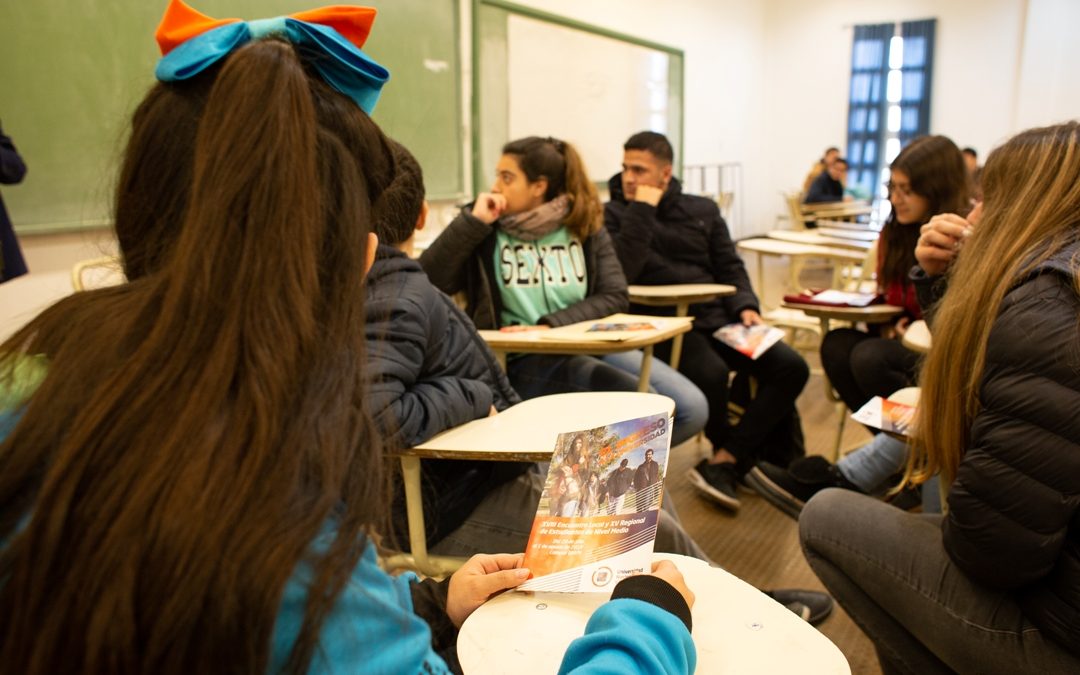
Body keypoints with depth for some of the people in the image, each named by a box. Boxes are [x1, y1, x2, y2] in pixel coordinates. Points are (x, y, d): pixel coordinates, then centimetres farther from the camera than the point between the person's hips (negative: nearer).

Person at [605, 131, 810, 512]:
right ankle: (748, 454, -1)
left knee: (791, 367, -14)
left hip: (718, 317, 5)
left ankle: (725, 461, -14)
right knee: (711, 373, -34)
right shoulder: (614, 215, 2)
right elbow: (623, 272, -14)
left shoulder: (702, 210, 15)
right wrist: (641, 210, -13)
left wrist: (745, 306, -2)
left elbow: (730, 267, 16)